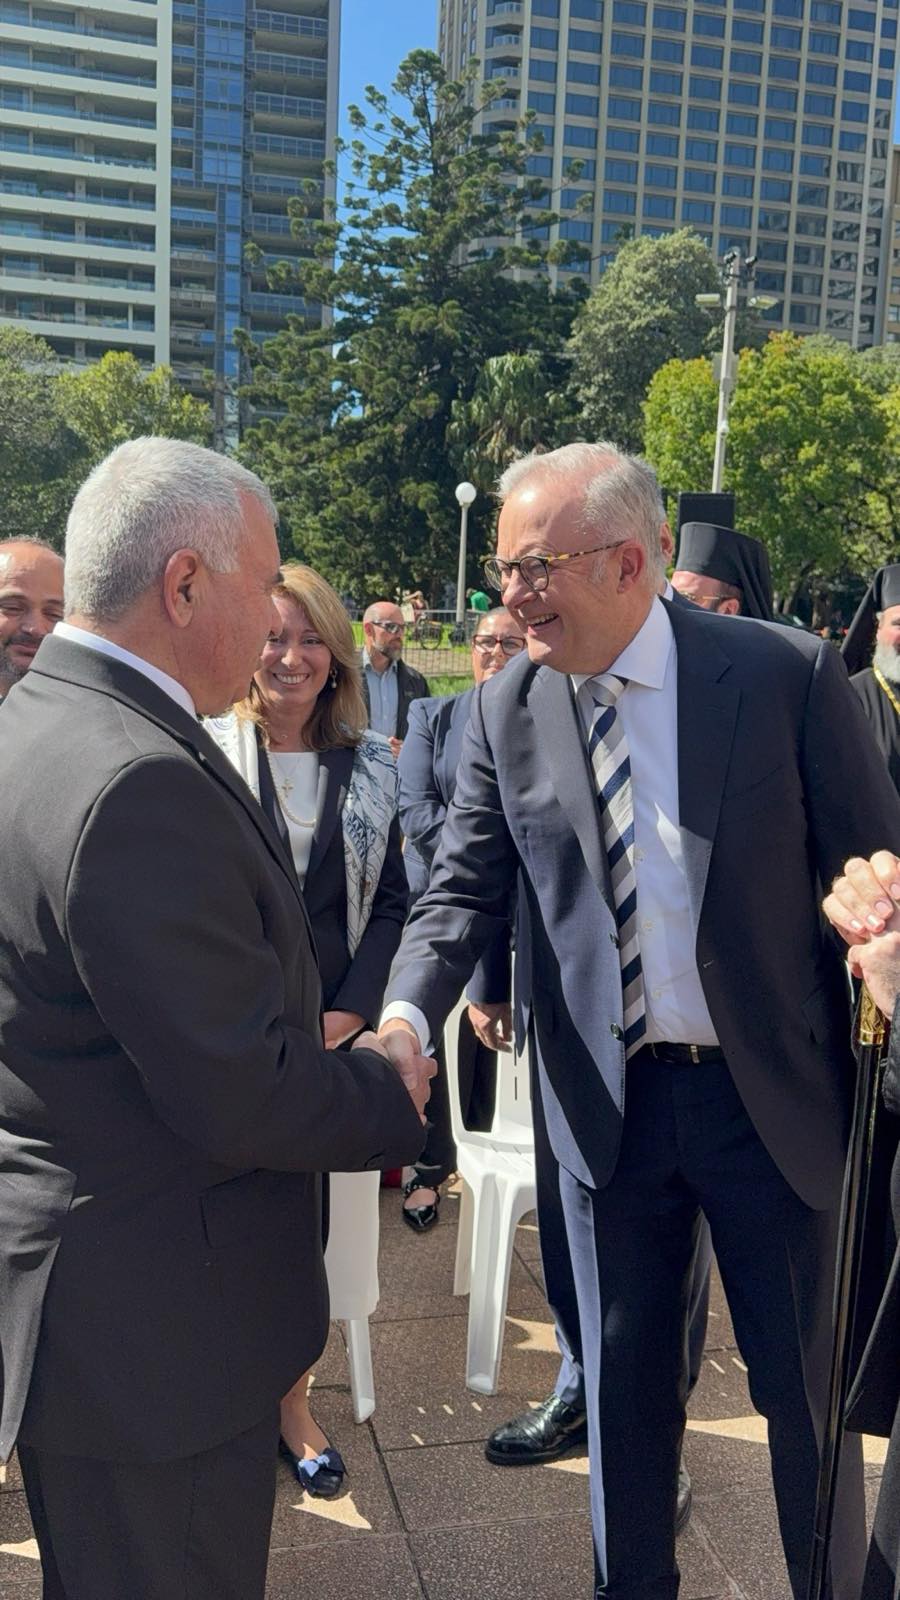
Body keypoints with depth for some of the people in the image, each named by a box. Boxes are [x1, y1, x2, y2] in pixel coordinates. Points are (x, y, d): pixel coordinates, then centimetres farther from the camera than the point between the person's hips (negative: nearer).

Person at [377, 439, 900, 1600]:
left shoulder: (788, 674, -12)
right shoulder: (504, 709, -4)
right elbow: (465, 887, -3)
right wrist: (407, 1016, -21)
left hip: (773, 1091, -2)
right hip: (603, 1100, 2)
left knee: (805, 1378, 15)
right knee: (624, 1376, 18)